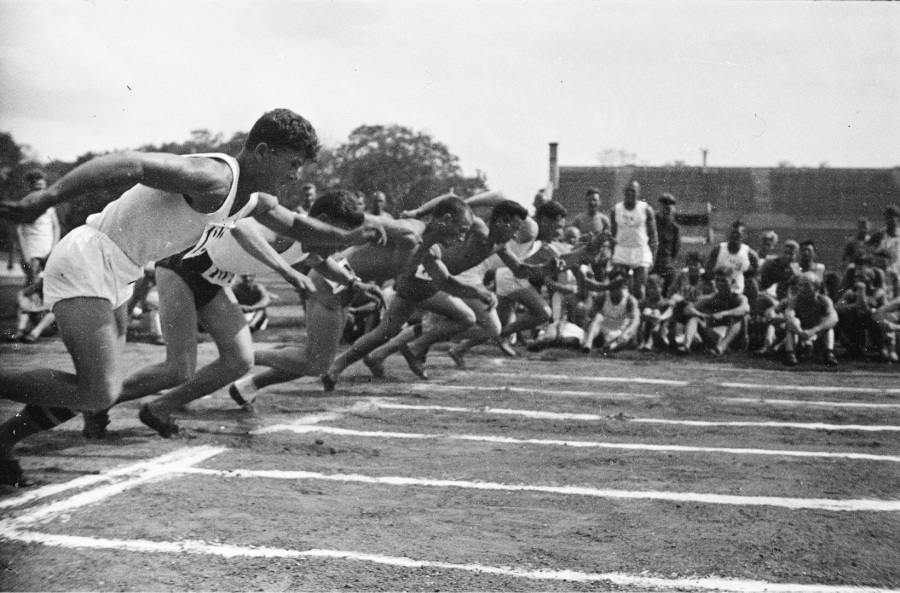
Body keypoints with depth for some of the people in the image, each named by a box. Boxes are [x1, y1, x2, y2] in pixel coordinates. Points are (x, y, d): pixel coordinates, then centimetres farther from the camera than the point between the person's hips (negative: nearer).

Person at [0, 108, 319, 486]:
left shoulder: (252, 200, 8)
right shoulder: (215, 178, -23)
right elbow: (130, 164, -34)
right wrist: (47, 198, -40)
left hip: (115, 276, 10)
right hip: (84, 263, -10)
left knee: (92, 391, 13)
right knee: (100, 393, -19)